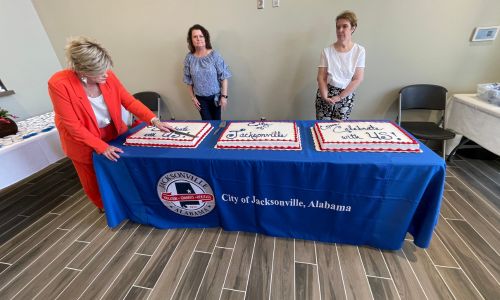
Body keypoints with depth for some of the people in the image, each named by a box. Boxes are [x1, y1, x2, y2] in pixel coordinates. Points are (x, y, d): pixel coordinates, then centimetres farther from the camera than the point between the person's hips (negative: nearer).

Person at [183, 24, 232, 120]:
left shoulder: (214, 55, -12)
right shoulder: (189, 58, -5)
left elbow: (224, 77, -11)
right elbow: (188, 81, 3)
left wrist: (224, 96, -13)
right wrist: (193, 97, 1)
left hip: (215, 95, -1)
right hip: (200, 98, 1)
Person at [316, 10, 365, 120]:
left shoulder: (359, 51, -2)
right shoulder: (327, 51, -3)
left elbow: (357, 79, -5)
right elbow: (321, 77, -5)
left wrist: (339, 97, -12)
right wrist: (325, 97, -18)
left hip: (346, 95, 1)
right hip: (326, 93, 0)